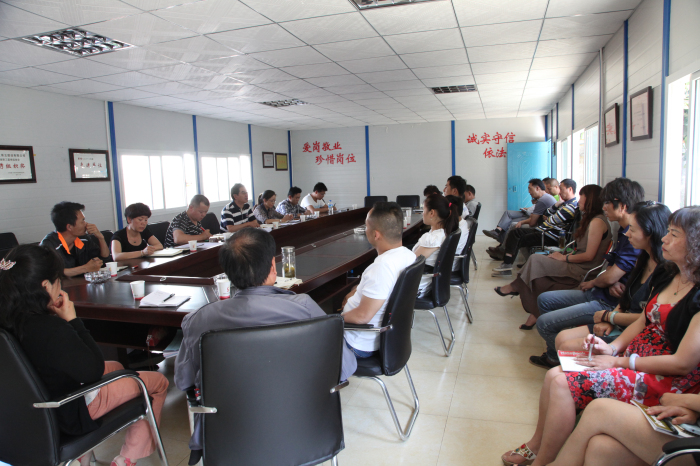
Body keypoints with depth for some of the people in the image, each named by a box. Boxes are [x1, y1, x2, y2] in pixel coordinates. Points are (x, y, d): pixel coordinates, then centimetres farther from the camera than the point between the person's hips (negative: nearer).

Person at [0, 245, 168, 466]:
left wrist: (52, 314, -8)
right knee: (158, 382, 5)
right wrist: (73, 320, -23)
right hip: (72, 412, -9)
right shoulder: (50, 329, -35)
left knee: (115, 366, 32)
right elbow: (93, 370, -24)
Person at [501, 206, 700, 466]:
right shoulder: (666, 275, 7)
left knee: (564, 384, -22)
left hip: (667, 380, -8)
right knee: (555, 375, -8)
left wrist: (619, 362, -16)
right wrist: (612, 348, -2)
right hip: (634, 358, 8)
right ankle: (536, 444, 11)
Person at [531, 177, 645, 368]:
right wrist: (612, 284, -11)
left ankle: (557, 359, 18)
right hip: (597, 294, 11)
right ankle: (554, 354, 21)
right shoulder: (624, 232, 9)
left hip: (609, 303, -11)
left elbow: (610, 277, -24)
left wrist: (592, 283, -1)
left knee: (544, 323, -13)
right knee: (544, 299, 14)